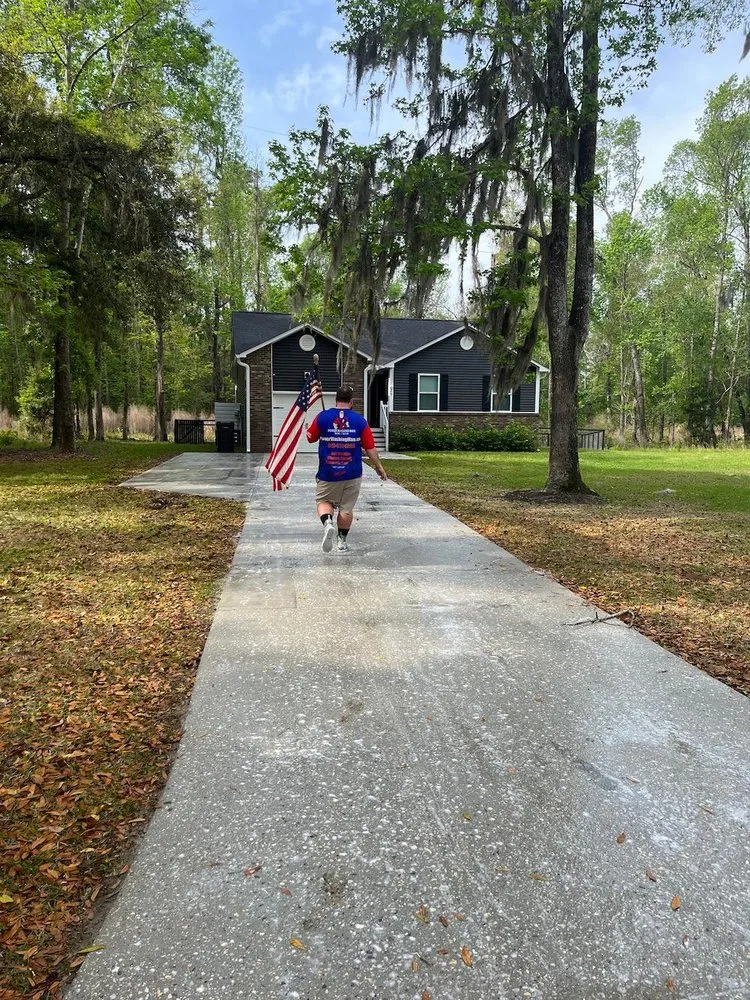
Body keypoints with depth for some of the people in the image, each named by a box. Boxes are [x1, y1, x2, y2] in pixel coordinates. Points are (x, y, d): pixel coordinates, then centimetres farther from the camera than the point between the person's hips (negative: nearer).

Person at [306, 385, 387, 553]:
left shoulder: (322, 417, -5)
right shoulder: (360, 420, -4)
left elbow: (310, 438, 8)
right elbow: (370, 448, -3)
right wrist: (379, 467, 9)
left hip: (328, 473, 0)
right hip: (352, 474, 1)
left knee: (323, 501, 15)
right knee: (346, 508, 12)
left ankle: (328, 522, -14)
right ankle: (342, 541, 19)